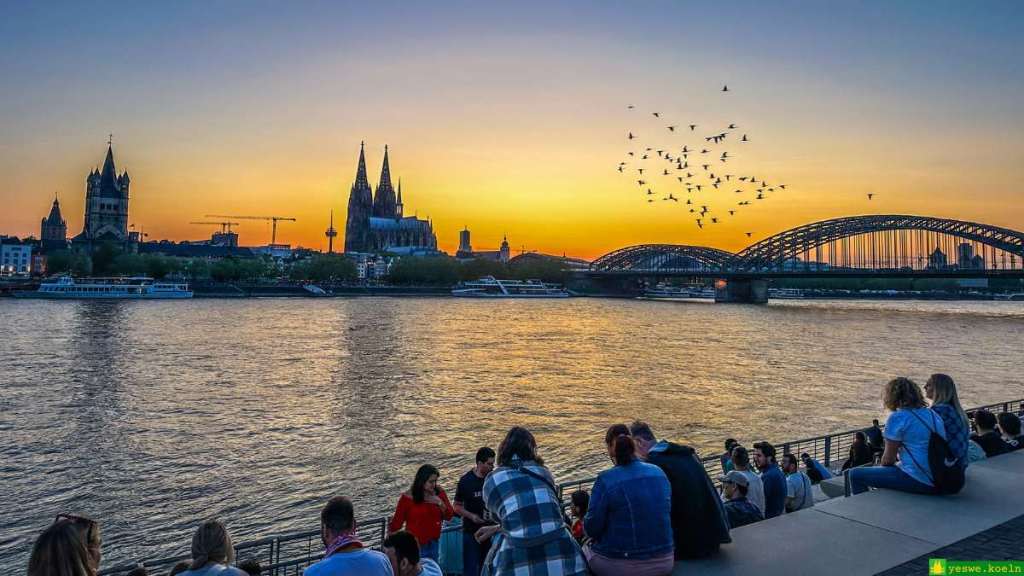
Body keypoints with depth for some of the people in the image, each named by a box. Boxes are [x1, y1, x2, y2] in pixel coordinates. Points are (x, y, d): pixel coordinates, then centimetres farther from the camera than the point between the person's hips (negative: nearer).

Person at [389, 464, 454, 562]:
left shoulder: (439, 493, -3)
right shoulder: (408, 497, -12)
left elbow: (449, 516, 1)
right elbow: (397, 521, -5)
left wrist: (440, 503, -15)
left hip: (433, 543, 4)